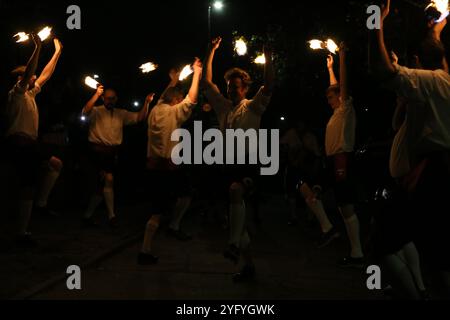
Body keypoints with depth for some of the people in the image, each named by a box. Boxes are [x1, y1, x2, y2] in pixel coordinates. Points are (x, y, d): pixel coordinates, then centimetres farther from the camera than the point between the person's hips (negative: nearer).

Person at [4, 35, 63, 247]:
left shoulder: (30, 94, 22)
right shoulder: (16, 93, -1)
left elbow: (46, 74, 28)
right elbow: (27, 73, -18)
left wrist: (57, 52, 30)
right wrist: (37, 49, -19)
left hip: (27, 144, 9)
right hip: (19, 141, -9)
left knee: (28, 187, 7)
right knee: (55, 164, -17)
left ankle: (23, 233, 8)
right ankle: (41, 202, -10)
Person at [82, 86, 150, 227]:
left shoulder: (121, 114, 15)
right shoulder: (96, 111, 2)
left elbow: (139, 118, 7)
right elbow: (85, 112, -20)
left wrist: (147, 103, -8)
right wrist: (96, 95, -31)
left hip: (112, 152, 6)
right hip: (98, 150, -6)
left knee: (102, 184, 9)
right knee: (109, 179, -18)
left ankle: (88, 216, 20)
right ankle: (111, 215, -10)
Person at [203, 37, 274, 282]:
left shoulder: (253, 107, 3)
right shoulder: (224, 107, 15)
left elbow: (269, 87, -13)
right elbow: (207, 82, 15)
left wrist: (268, 59, -19)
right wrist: (211, 52, 11)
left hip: (249, 162, -5)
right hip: (230, 163, 5)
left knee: (236, 191, -37)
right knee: (238, 209, 6)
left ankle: (234, 244, -34)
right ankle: (248, 264, 15)